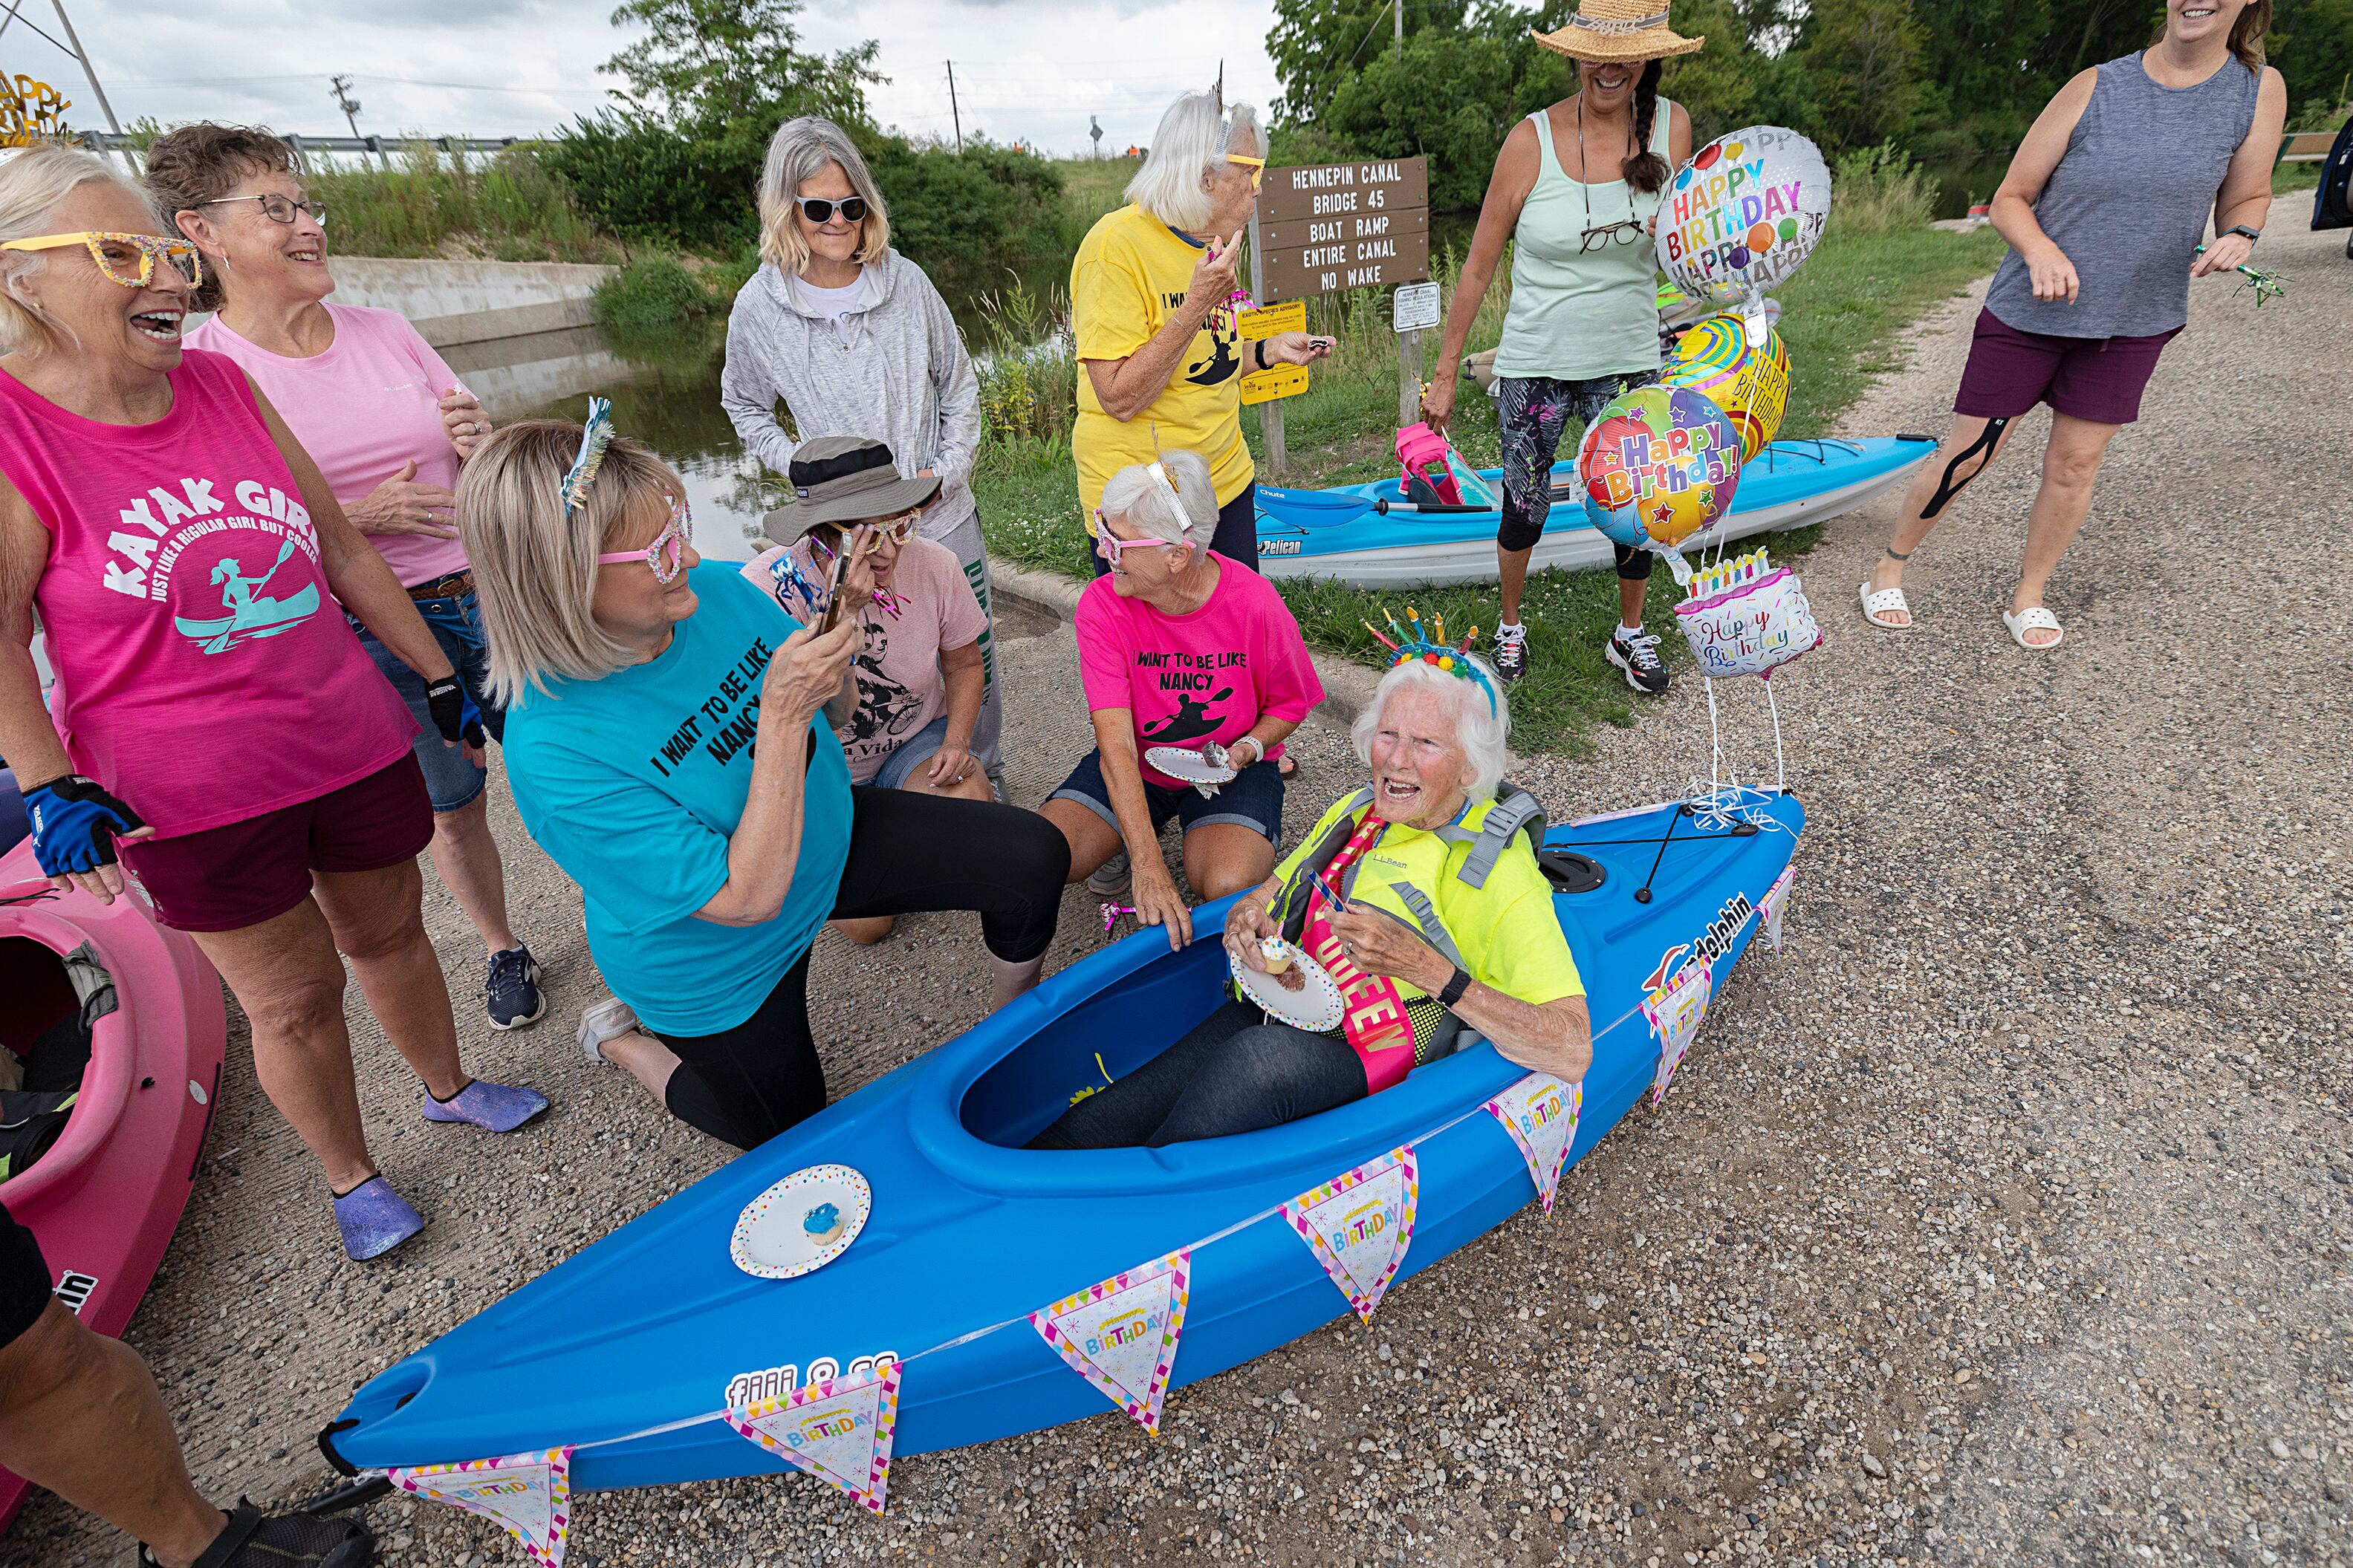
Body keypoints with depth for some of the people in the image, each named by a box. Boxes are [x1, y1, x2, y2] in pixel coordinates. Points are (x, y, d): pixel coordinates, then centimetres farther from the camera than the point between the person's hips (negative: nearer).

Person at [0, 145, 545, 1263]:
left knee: (390, 932, 20)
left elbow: (344, 553, 8)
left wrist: (441, 678, 10)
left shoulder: (224, 387, 3)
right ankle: (349, 1177, 32)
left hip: (354, 743, 4)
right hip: (192, 797, -4)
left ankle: (447, 1087, 44)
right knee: (293, 999, 9)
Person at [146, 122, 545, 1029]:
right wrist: (358, 518, -19)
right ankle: (501, 949, 35)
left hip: (489, 597, 3)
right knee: (450, 809, 11)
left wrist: (482, 448, -12)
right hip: (373, 635, -3)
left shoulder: (386, 332, 5)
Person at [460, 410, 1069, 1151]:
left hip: (826, 838, 5)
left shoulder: (719, 589, -18)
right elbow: (747, 899, -32)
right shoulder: (553, 751, -34)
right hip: (718, 965, -4)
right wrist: (783, 714, -38)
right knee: (789, 1133, 20)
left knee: (1032, 856, -10)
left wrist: (841, 618, -22)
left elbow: (831, 714, -2)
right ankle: (624, 1036, 40)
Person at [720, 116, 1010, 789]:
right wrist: (806, 470, -3)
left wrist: (948, 470, -5)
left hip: (943, 518, 2)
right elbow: (745, 406, 12)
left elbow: (960, 386, 8)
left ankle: (986, 779, 34)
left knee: (974, 664, 11)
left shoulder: (906, 282, -2)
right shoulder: (759, 307, -3)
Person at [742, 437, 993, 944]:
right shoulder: (766, 587, -24)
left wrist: (957, 739, -13)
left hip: (914, 741, 2)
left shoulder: (934, 565, -16)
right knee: (867, 924, -12)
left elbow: (964, 663, 3)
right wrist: (839, 614, -43)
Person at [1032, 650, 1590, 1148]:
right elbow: (1272, 889, 22)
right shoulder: (1356, 811, 10)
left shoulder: (1499, 874, -11)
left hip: (1370, 1067, -6)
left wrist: (1427, 970, -28)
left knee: (1260, 1055, -37)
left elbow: (1572, 1053, -20)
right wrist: (1248, 917, -3)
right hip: (1272, 1017, 6)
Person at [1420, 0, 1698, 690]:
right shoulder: (1532, 140, -10)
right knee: (1525, 506, 8)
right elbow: (1479, 265, -5)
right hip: (1536, 361, -2)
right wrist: (1445, 373, -4)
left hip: (1628, 360, 3)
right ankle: (1510, 627, 34)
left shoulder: (1671, 126, -1)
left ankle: (1630, 635, 32)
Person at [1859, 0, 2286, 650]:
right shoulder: (2095, 88, -8)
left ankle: (2028, 595, 19)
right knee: (1966, 454, -2)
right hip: (2027, 311, -2)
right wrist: (2040, 249, -24)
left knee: (2076, 463, 4)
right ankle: (1889, 567, 15)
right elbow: (2010, 199, -4)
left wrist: (2237, 236, -16)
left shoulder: (2259, 90, -1)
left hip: (2135, 321, 2)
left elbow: (2248, 197, 7)